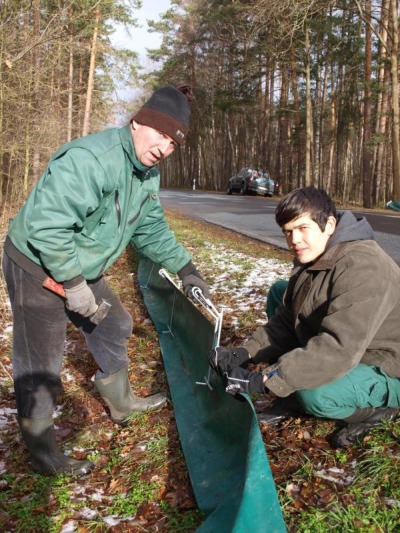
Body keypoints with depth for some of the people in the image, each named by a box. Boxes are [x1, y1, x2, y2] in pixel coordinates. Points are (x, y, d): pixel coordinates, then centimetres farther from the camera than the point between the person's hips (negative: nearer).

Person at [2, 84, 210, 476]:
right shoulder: (90, 159, -31)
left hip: (81, 270, 9)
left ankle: (121, 402, 43)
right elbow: (46, 225, -35)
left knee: (114, 328, 20)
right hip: (38, 267, -9)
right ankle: (43, 456, 22)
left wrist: (185, 269, 8)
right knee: (39, 367, 2)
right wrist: (73, 284, -27)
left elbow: (151, 229, 13)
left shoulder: (148, 174, 1)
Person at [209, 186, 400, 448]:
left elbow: (338, 349, -37)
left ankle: (378, 408, -1)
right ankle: (293, 399, 6)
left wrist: (263, 380, -37)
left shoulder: (362, 268, -31)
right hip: (348, 353, 9)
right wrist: (244, 353, -14)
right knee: (280, 292, 3)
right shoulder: (311, 259, 0)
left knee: (315, 396, -37)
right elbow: (286, 321, 2)